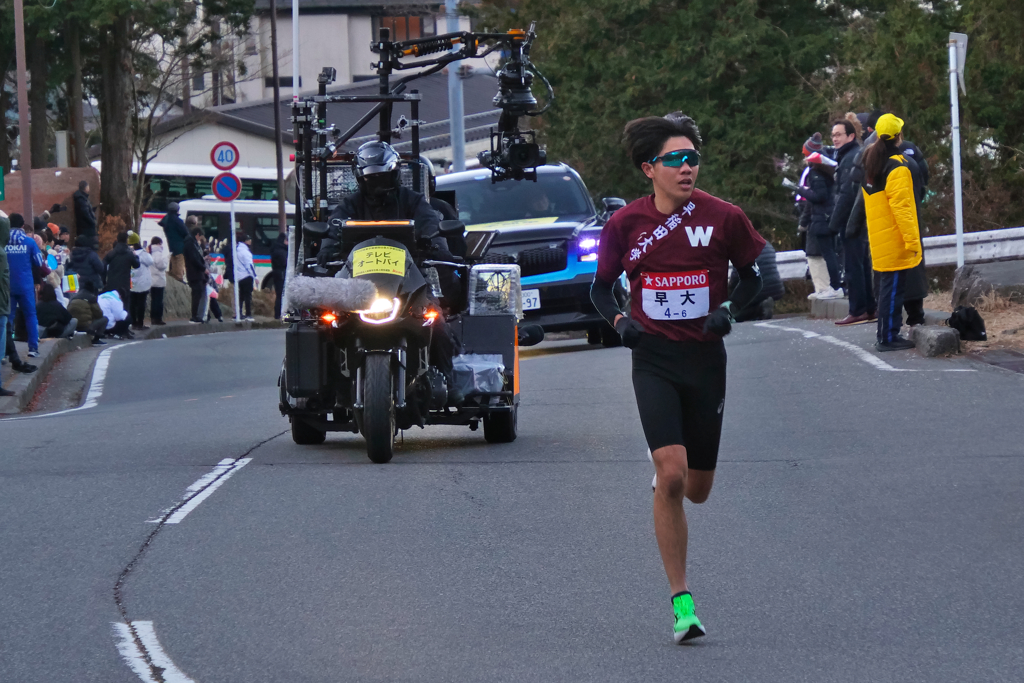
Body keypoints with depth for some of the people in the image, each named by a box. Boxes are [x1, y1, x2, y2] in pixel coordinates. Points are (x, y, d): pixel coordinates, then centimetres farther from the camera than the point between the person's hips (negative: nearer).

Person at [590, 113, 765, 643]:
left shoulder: (724, 218, -5)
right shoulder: (626, 223, -3)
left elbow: (751, 275, 10)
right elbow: (601, 286, 10)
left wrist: (730, 308, -10)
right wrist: (619, 320, -9)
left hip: (705, 359, 1)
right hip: (654, 360, -1)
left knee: (697, 489, 9)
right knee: (672, 474, -17)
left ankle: (662, 477, 49)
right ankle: (681, 602, -10)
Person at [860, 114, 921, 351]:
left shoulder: (871, 164, 10)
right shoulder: (896, 167, -17)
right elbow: (901, 207, -22)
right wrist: (912, 239, -21)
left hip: (879, 238, 9)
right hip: (894, 240, -9)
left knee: (887, 286, 15)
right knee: (893, 288, -4)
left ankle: (886, 335, 20)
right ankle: (888, 338, -3)